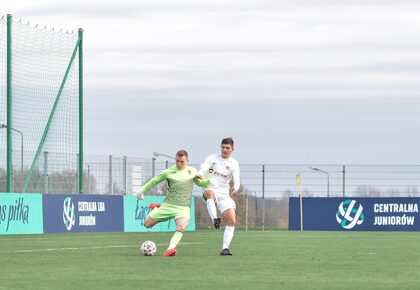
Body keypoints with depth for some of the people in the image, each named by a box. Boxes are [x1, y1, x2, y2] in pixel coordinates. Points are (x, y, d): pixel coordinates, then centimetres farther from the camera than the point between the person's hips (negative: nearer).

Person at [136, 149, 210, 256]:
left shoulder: (192, 171, 6)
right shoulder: (169, 172, -1)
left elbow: (200, 183, 21)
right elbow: (154, 181, 10)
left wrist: (210, 181, 1)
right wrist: (142, 190, 8)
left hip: (183, 207, -1)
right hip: (168, 205, 1)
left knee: (181, 227, -31)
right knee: (147, 223, 7)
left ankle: (171, 248, -42)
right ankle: (157, 209, 36)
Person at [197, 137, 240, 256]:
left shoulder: (234, 164, 8)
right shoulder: (212, 158, 6)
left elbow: (236, 180, -5)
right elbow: (202, 169, -8)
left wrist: (235, 188, -29)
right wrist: (199, 175, -34)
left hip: (224, 194, 2)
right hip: (211, 190, -2)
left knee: (232, 220, -13)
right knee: (210, 193, -41)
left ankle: (225, 248, -7)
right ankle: (215, 219, -58)